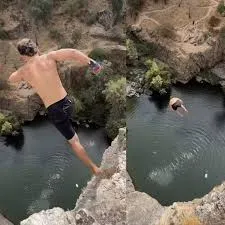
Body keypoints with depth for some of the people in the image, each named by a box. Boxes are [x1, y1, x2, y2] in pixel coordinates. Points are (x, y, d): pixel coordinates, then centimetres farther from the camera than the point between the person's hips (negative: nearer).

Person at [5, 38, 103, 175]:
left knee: (74, 141, 12)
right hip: (67, 103, 1)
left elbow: (10, 79, 22)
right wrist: (92, 63, -16)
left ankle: (94, 168, 20)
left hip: (54, 111, -1)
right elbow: (73, 53, -17)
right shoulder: (49, 57, -4)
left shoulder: (23, 71, 0)